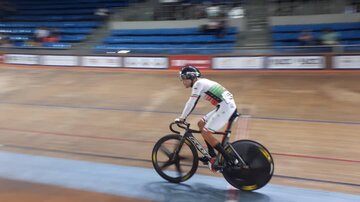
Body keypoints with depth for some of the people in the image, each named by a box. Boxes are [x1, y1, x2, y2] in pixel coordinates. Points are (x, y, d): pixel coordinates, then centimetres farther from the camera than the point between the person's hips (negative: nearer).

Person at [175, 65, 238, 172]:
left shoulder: (198, 83, -10)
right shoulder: (201, 83, 19)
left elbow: (191, 103, -12)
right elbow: (192, 103, 23)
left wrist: (181, 118, -4)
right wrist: (183, 117, 23)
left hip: (226, 107, -10)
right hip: (225, 106, 10)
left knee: (206, 133, -8)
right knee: (201, 123, 15)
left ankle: (230, 160, -4)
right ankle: (212, 156, 18)